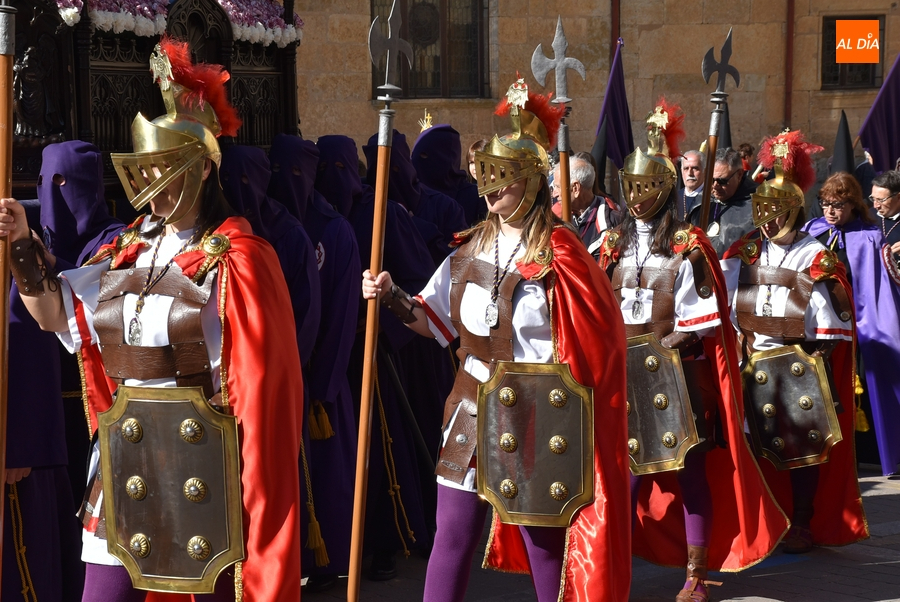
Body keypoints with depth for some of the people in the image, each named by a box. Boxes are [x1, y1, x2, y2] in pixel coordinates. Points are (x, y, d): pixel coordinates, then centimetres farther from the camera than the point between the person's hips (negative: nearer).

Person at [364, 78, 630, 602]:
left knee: (542, 539, 4)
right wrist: (393, 297, -3)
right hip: (471, 410, 5)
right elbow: (437, 320, 14)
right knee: (453, 535, 7)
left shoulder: (558, 254, -10)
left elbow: (589, 342, -12)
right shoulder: (471, 249, 8)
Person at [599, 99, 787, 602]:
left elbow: (704, 316, -6)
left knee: (690, 469, 0)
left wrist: (668, 344, -15)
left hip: (678, 370, -4)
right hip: (624, 371, 4)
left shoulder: (687, 246, -2)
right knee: (626, 468, 2)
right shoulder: (615, 243, 11)